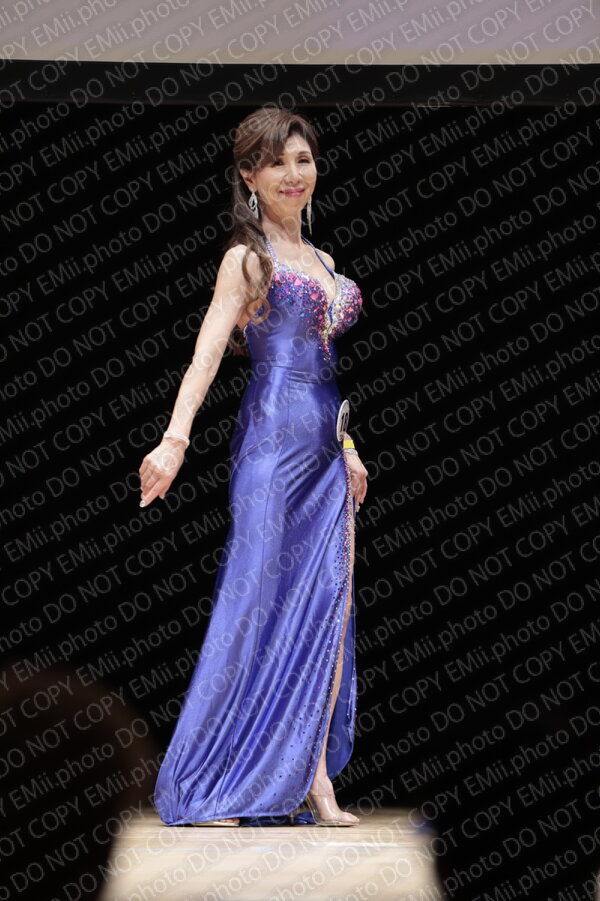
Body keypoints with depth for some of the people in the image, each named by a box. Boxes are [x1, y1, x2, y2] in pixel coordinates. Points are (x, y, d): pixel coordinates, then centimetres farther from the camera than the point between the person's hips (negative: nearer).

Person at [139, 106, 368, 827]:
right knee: (256, 606, -6)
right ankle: (202, 792, 2)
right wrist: (176, 439, -29)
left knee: (330, 606, 3)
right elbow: (207, 352, -16)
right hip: (272, 444, -7)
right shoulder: (248, 258, -4)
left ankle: (314, 776, 8)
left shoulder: (318, 260, 18)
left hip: (324, 451, 7)